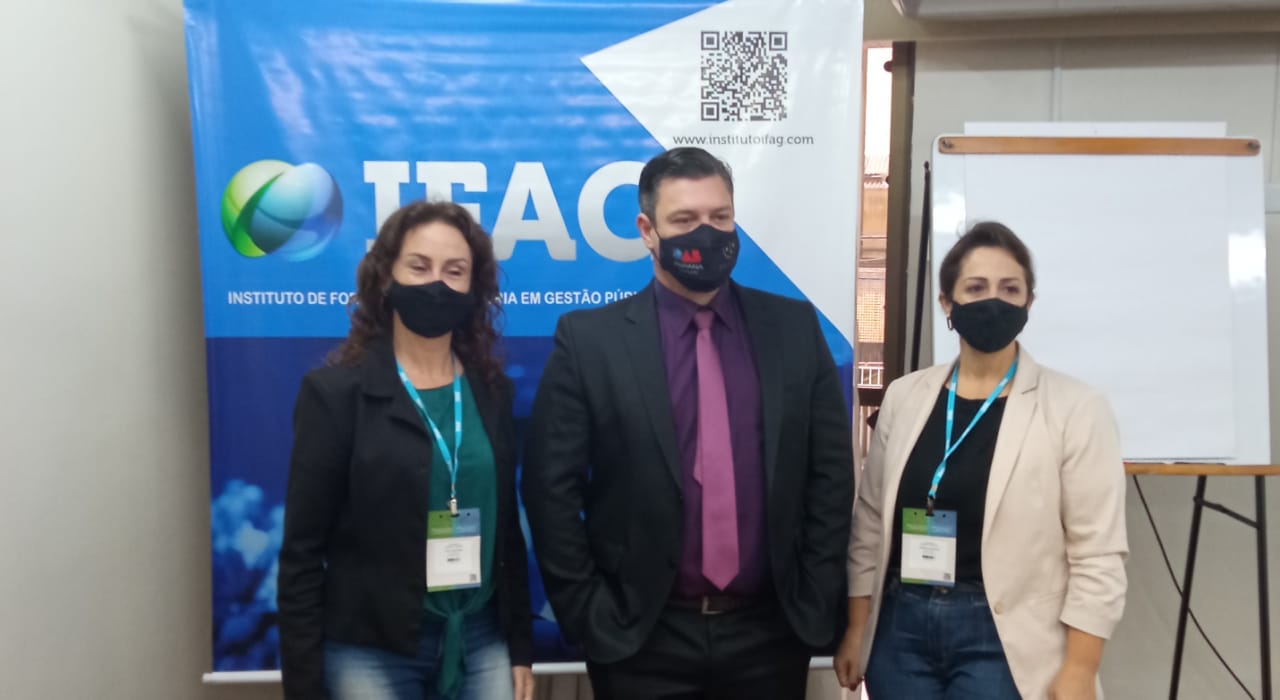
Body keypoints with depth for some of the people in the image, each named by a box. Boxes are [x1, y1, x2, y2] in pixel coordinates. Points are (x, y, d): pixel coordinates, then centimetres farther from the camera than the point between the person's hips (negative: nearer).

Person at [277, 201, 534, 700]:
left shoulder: (492, 390, 3)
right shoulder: (336, 391, -8)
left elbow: (507, 527, 7)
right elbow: (302, 551, -7)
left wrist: (520, 647, 7)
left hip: (481, 640, 3)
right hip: (371, 649, -3)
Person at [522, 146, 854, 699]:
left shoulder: (795, 327, 0)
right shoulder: (588, 338, -6)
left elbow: (832, 471, 3)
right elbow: (551, 486, -5)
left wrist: (817, 598, 0)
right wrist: (588, 614, -6)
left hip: (770, 631, 2)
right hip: (642, 637, -2)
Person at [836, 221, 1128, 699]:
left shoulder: (1076, 409, -6)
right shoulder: (904, 397, 3)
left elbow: (1098, 556, -7)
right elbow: (871, 521, 7)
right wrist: (856, 629, 6)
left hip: (1002, 640, -3)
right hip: (902, 627, 3)